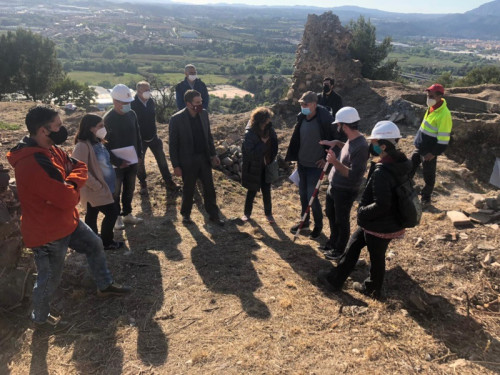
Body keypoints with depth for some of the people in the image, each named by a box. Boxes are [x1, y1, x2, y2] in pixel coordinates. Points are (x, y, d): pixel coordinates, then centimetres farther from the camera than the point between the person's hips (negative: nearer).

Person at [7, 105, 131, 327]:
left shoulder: (50, 149, -1)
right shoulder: (32, 164, -33)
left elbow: (79, 168, -1)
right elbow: (68, 198, -33)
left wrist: (70, 181, -22)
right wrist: (72, 182, -12)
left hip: (67, 221, 9)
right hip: (47, 232, -9)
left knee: (95, 245, 23)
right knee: (49, 279, 11)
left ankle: (105, 285, 44)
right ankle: (40, 318, 38)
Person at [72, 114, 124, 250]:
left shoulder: (97, 142, 7)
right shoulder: (83, 146, -23)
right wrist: (97, 185, -21)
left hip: (102, 185, 9)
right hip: (94, 189, -9)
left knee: (92, 214, 19)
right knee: (112, 212, -2)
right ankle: (106, 242, 15)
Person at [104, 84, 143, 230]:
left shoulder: (132, 114, -1)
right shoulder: (108, 119, -17)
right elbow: (105, 144, -16)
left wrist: (139, 153, 4)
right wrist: (117, 161, -19)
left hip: (132, 161, 5)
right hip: (117, 163, -5)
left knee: (129, 190, 17)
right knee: (116, 191, 10)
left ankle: (127, 214, 33)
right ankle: (117, 217, 25)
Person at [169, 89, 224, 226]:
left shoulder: (204, 113, -2)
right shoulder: (177, 119, -16)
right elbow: (173, 144, -11)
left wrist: (213, 154, 8)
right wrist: (176, 166, -11)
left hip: (204, 158, 4)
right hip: (188, 161, -4)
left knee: (209, 188, 12)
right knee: (188, 190, 12)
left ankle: (213, 214, 28)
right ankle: (186, 214, 35)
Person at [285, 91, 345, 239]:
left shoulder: (324, 120, -20)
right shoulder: (301, 118, 0)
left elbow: (339, 139, -12)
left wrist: (327, 158, -12)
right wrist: (296, 158, 14)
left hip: (315, 165, -6)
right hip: (302, 163, 6)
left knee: (311, 196, -2)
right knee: (303, 193, 17)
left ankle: (318, 224, 21)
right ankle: (304, 220, 36)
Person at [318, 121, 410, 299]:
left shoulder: (381, 172, -31)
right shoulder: (401, 163, -2)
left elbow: (381, 205, -33)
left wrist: (362, 212, -14)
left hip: (379, 226, -9)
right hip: (393, 221, 9)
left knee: (376, 257, 14)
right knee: (354, 242, 20)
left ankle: (373, 289, 40)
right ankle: (335, 279, 33)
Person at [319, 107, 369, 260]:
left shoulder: (361, 147, -30)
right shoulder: (352, 139, -1)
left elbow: (354, 175, -32)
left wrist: (335, 162, -37)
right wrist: (336, 143, 10)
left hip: (345, 191, -9)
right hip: (334, 186, 10)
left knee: (341, 220, 11)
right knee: (331, 215, 26)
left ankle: (340, 249, 33)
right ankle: (333, 241, 48)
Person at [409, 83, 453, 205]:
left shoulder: (444, 115, -25)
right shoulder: (432, 108, 3)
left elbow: (443, 138, -23)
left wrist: (434, 153, -21)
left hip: (429, 151, -8)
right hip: (420, 147, 8)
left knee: (428, 175, 8)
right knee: (410, 167, 17)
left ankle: (426, 197, 26)